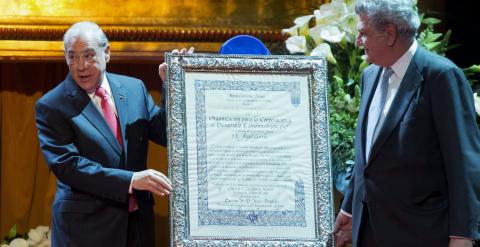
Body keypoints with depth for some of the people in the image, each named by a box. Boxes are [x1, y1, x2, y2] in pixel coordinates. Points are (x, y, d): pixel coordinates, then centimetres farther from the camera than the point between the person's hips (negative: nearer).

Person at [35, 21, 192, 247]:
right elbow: (66, 165, -18)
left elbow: (166, 134, 7)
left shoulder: (134, 88, 6)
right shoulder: (51, 107, -8)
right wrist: (130, 180, -25)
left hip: (138, 221, 4)